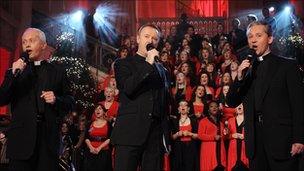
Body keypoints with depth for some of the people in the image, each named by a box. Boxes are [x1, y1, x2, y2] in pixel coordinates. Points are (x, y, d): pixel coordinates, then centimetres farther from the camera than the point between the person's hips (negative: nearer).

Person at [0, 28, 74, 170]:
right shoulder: (15, 71, 12)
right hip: (22, 136, 0)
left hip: (48, 137, 0)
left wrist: (56, 100, -8)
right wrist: (13, 74, -10)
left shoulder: (57, 72, 12)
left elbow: (70, 102, 13)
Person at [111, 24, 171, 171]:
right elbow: (127, 89, -11)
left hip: (156, 136, 4)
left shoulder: (162, 70, 20)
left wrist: (167, 136, 14)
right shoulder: (123, 64, 8)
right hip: (130, 133, -4)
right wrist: (148, 63, -10)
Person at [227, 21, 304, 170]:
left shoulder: (287, 66, 2)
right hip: (255, 142, 4)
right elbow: (231, 103, 11)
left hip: (281, 140, -4)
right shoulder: (246, 70, 14)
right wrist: (239, 78, -6)